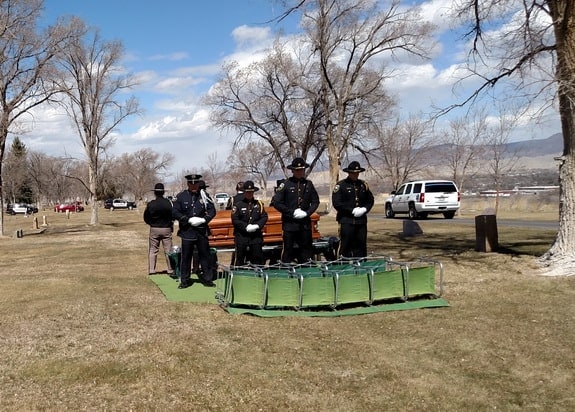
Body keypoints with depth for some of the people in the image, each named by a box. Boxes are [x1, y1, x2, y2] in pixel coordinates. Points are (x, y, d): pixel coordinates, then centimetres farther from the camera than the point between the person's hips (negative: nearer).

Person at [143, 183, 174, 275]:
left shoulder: (150, 204, -10)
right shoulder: (168, 203, -9)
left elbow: (146, 219, -1)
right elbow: (173, 216, -2)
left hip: (154, 229, 0)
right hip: (167, 229, 0)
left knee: (153, 250, 10)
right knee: (168, 250, 8)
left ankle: (151, 270, 10)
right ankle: (170, 270, 12)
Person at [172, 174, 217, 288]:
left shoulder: (204, 195, 3)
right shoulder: (181, 196, -1)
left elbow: (212, 210, 4)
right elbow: (175, 212, -4)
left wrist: (204, 219, -13)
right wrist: (188, 219, -15)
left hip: (202, 231, 2)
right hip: (187, 231, -1)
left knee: (205, 255, 8)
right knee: (186, 256, 4)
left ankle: (207, 278, 19)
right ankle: (185, 280, 15)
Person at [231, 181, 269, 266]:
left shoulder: (259, 204, 9)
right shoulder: (238, 204, -1)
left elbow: (264, 217, 6)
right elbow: (234, 220, -7)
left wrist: (257, 225, -11)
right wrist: (246, 227, -16)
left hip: (256, 236, 3)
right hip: (241, 236, -3)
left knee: (258, 258, 7)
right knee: (239, 258, 0)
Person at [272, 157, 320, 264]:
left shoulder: (308, 184, 7)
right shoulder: (285, 185, -5)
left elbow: (315, 201, 12)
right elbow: (276, 202, -7)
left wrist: (307, 212, -6)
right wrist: (292, 212, -13)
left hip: (305, 223, 4)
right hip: (289, 223, -4)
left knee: (306, 249, 9)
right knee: (288, 250, 0)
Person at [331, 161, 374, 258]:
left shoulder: (363, 185, 13)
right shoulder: (340, 185, -3)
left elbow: (370, 200, 19)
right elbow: (336, 203, -10)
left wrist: (364, 209, -2)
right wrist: (352, 211, -14)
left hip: (361, 220, 5)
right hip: (346, 221, -5)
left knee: (361, 246, 8)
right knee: (345, 246, -4)